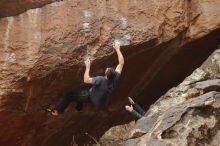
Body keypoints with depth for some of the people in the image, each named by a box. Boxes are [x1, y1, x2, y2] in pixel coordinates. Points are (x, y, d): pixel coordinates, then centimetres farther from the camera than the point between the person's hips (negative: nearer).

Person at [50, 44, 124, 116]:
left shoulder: (101, 80, -42)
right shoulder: (115, 78, -26)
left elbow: (86, 80, -38)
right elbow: (121, 63, -16)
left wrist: (87, 67, -28)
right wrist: (118, 50, -9)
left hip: (93, 98, -6)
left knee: (70, 95, 6)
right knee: (84, 89, 30)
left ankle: (58, 111, 23)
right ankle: (79, 107, 43)